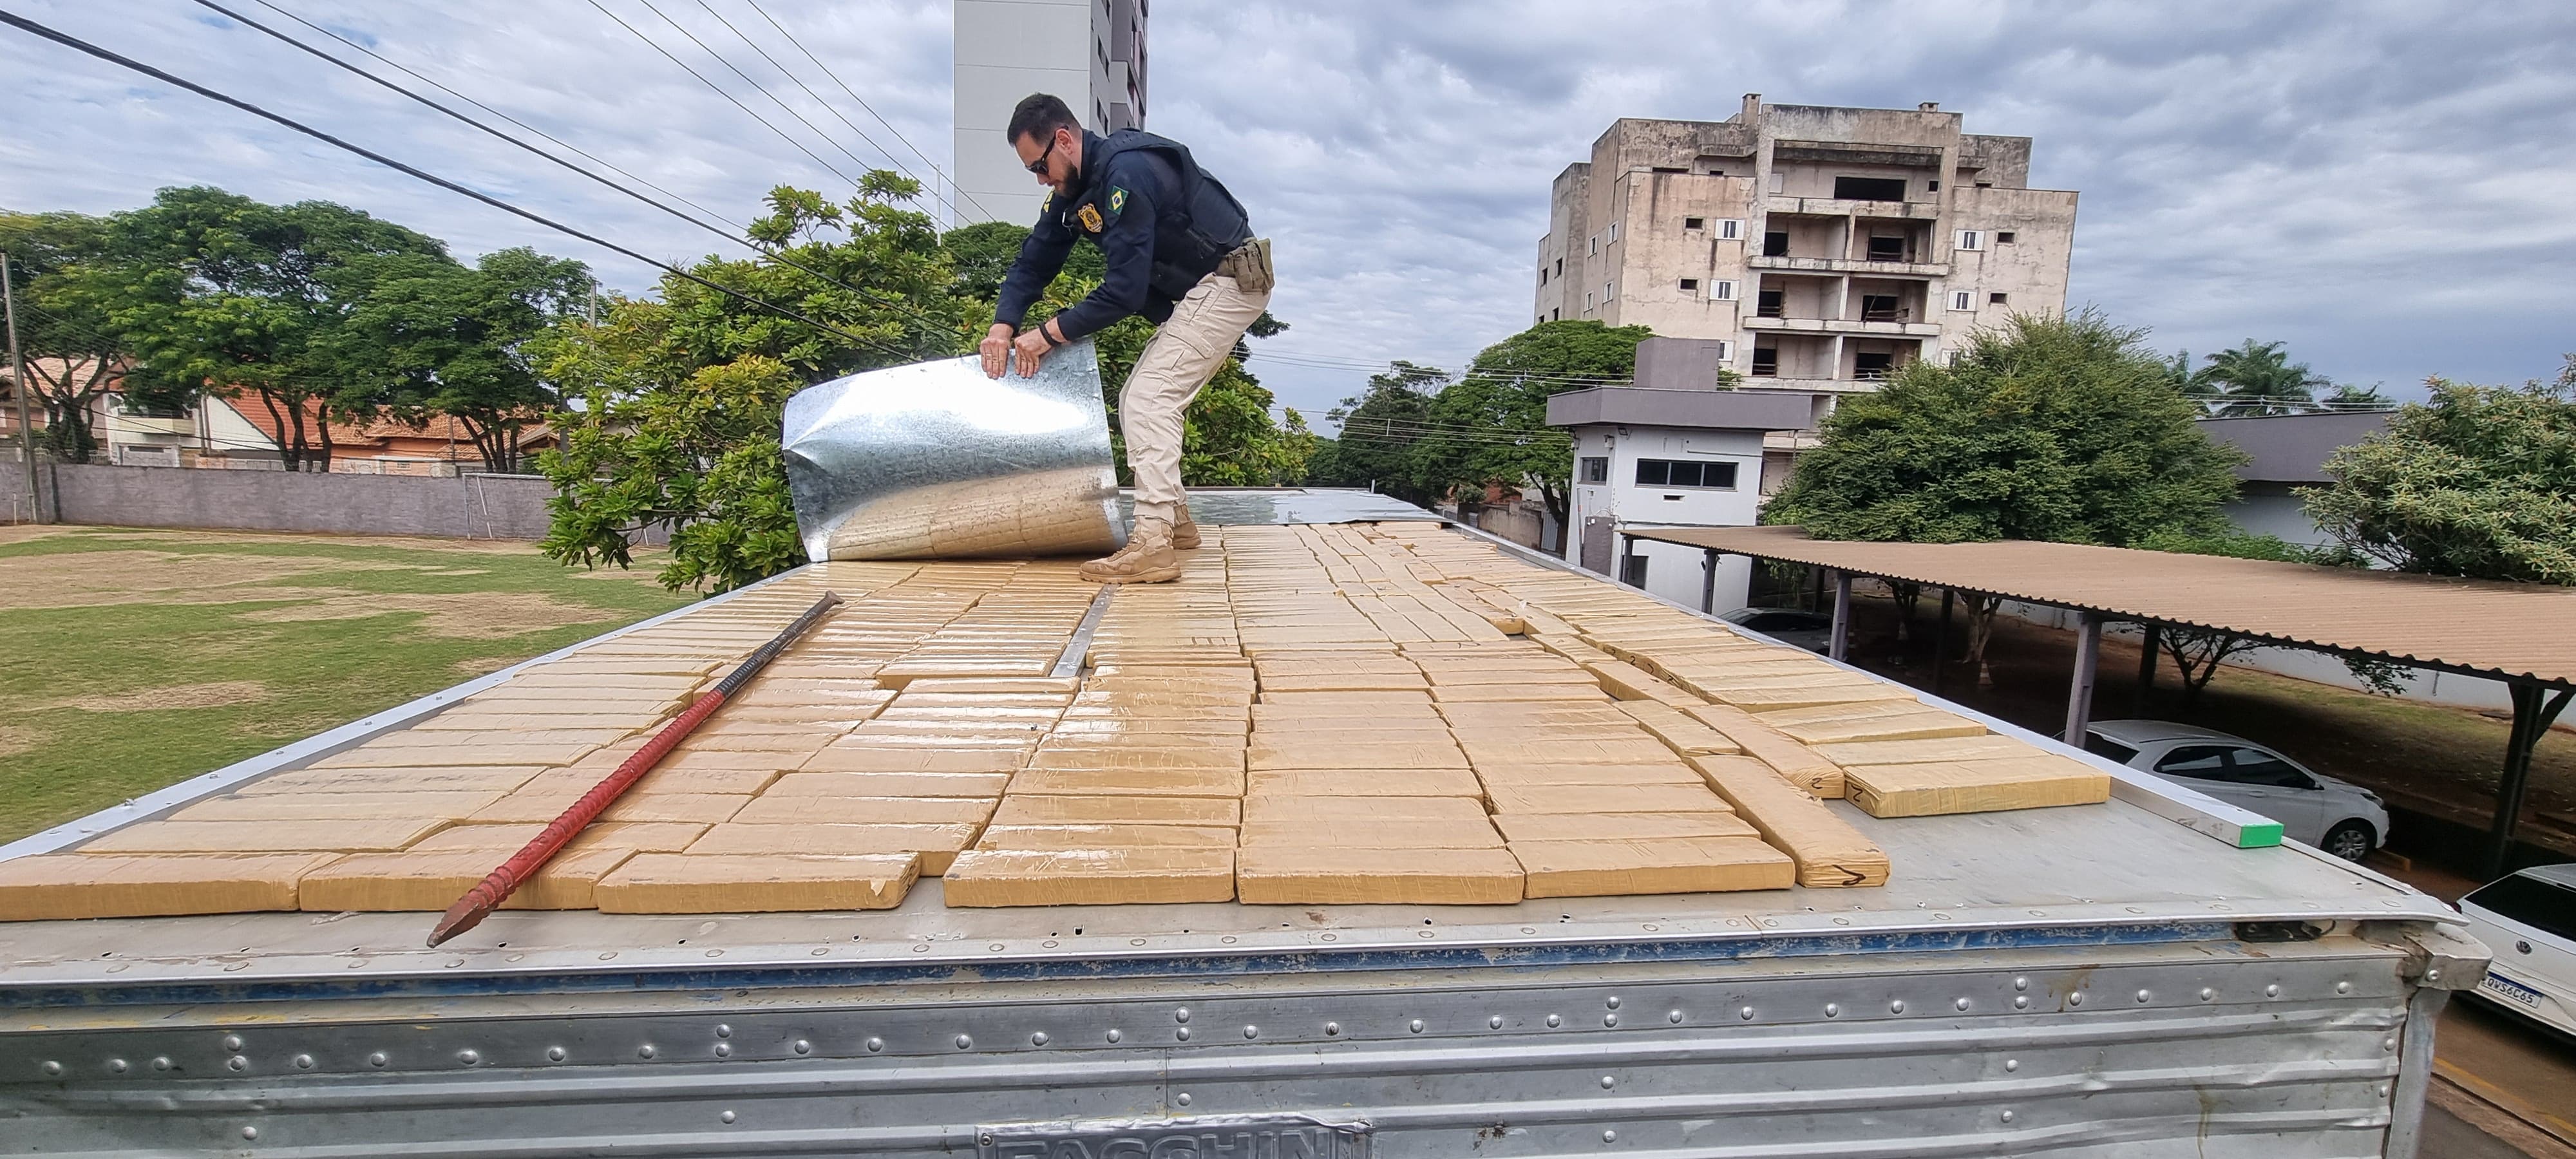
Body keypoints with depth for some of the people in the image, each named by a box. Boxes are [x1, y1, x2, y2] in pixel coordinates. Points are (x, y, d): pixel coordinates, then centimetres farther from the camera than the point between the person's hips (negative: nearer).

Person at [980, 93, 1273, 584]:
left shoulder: (1125, 173, -24)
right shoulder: (1074, 186, 6)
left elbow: (1125, 289, -27)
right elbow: (1034, 260, 8)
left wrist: (1050, 334, -20)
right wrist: (1003, 326, -8)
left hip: (1230, 282, -10)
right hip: (1197, 294, 10)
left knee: (1148, 400, -19)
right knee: (1142, 401, 12)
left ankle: (1153, 546, -24)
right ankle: (1175, 520, 21)